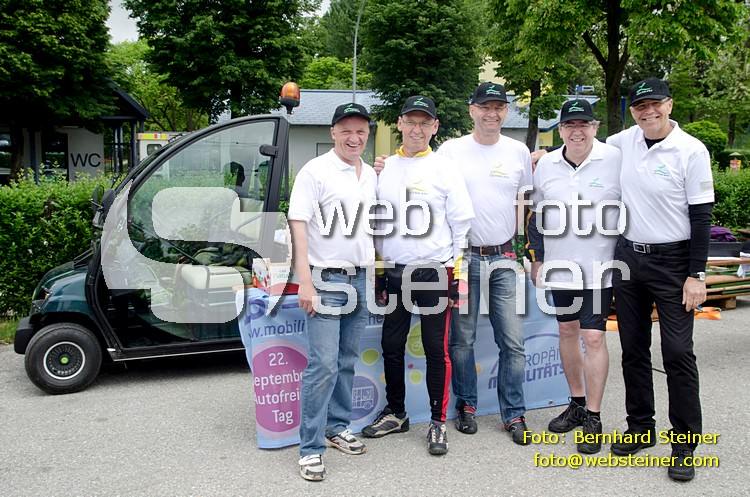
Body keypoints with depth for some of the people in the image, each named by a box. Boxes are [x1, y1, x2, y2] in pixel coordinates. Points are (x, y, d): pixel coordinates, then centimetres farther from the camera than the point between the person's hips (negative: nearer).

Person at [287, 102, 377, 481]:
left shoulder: (371, 176, 13)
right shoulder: (315, 171, -7)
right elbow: (298, 226, -12)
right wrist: (305, 282, -19)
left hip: (361, 279, 7)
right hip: (326, 280, -6)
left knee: (347, 362, 14)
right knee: (323, 365, -9)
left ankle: (337, 427, 28)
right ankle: (311, 448, 0)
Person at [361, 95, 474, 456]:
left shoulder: (444, 169, -1)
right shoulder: (384, 169, 9)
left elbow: (461, 222, -1)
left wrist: (454, 271, -1)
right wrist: (377, 268, 10)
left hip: (433, 272, -4)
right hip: (393, 272, 4)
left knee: (436, 349, 2)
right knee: (391, 346, 13)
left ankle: (438, 422, 15)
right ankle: (395, 413, 30)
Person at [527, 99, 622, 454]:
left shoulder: (616, 160, -8)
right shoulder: (546, 165, 4)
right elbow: (536, 214, 13)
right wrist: (536, 258, 11)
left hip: (599, 268, -4)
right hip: (559, 266, 5)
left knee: (593, 337, -4)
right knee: (567, 331, 14)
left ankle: (593, 417, 10)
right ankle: (577, 403, 31)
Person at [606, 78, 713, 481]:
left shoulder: (691, 150, -9)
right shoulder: (621, 143, 3)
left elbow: (701, 216, -9)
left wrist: (696, 275, -13)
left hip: (672, 262, -4)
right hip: (627, 257, 5)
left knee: (678, 353, -3)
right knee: (633, 349, 12)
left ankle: (685, 443, 9)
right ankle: (640, 427, 26)